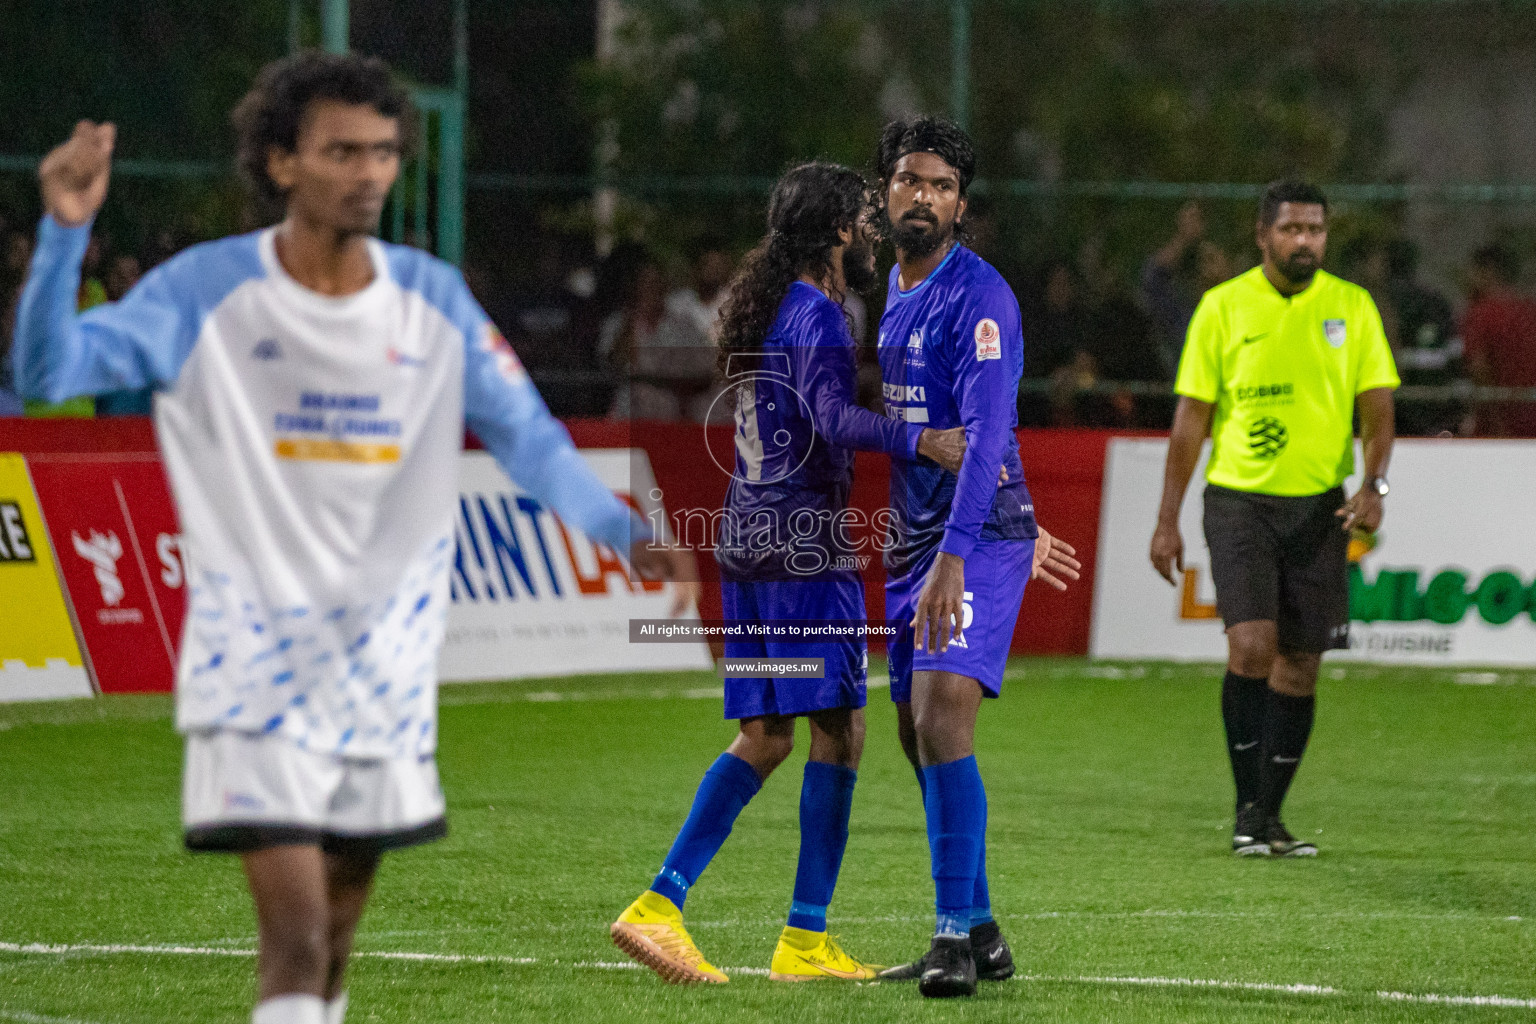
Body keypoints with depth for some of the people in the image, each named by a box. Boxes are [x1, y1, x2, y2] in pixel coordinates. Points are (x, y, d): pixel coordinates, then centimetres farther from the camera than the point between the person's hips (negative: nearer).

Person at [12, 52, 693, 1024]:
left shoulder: (433, 299, 3)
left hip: (387, 661, 4)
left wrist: (623, 531, -8)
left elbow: (528, 437, 8)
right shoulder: (209, 290, -6)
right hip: (257, 653, -4)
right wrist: (66, 233, -28)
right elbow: (49, 369, -13)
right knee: (296, 933, -16)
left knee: (337, 931, 14)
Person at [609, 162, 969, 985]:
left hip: (748, 547, 9)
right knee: (838, 732, -3)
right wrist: (920, 441, -41)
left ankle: (659, 905, 0)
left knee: (763, 738, 10)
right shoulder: (813, 312, -11)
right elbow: (832, 417, -27)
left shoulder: (761, 306, 18)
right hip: (804, 549, -9)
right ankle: (805, 941, -4)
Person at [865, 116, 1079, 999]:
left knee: (942, 721, -19)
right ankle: (981, 935, 18)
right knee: (918, 738, 9)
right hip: (910, 534, 9)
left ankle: (958, 937, -18)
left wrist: (952, 560, -31)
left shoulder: (978, 297, -14)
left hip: (978, 536, -9)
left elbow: (985, 436, -23)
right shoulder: (892, 292, 13)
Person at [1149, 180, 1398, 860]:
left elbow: (1377, 407, 3)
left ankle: (1269, 818, 14)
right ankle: (1247, 809, -7)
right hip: (1238, 499, -2)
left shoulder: (1352, 307, 4)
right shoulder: (1224, 307, 0)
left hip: (1319, 507, 2)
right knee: (1252, 644, -18)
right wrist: (1167, 520, 0)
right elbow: (1190, 420, 3)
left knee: (1300, 663, 4)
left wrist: (1373, 484, -16)